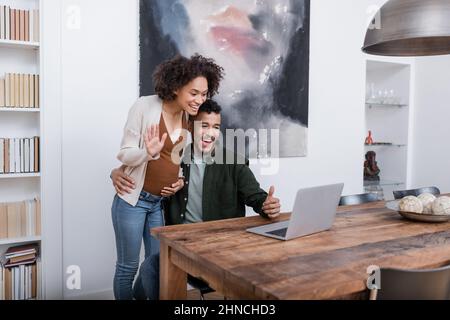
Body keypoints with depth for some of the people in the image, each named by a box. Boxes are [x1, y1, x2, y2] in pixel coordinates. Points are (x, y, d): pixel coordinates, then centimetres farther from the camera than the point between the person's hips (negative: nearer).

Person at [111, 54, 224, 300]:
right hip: (133, 199, -5)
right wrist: (148, 152, -34)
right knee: (128, 266, 8)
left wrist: (180, 180, -3)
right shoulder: (145, 106, -16)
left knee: (158, 263, 12)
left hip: (163, 202, 5)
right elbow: (125, 154, -14)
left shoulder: (190, 118, 1)